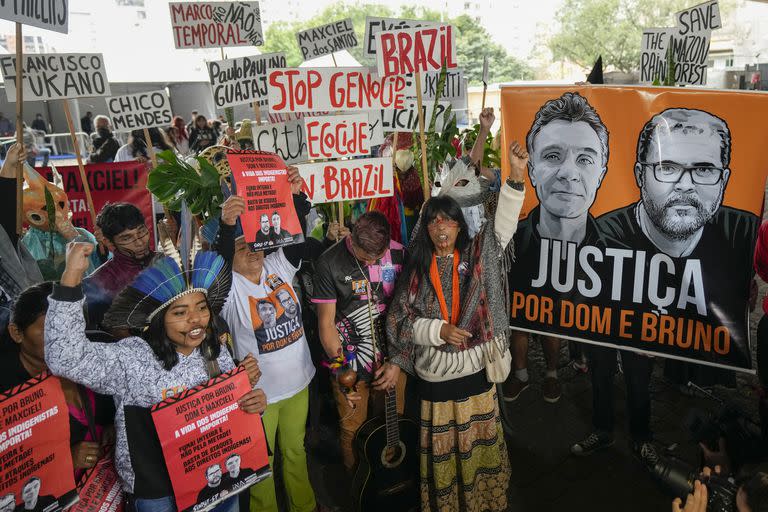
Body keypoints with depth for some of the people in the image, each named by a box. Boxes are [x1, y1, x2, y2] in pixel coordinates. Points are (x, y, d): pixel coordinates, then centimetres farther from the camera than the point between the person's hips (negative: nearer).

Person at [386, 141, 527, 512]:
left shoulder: (476, 256, -2)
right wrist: (438, 330, -19)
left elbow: (503, 225, -15)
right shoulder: (416, 270, -3)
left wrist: (517, 177, -27)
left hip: (475, 369, 1)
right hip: (434, 374, -1)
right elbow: (400, 321, -5)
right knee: (441, 450, 14)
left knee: (480, 443, 16)